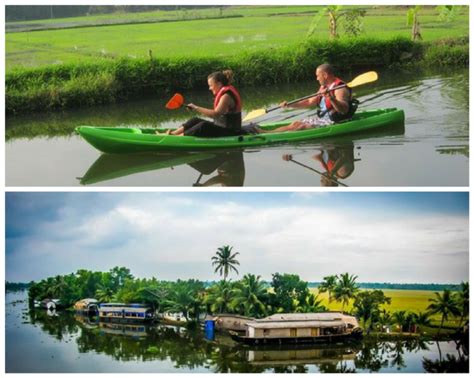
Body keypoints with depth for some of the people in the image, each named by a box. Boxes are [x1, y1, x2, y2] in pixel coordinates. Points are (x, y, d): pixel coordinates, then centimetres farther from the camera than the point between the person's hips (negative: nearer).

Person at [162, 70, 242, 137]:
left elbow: (215, 114, -31)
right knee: (195, 120, 5)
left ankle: (176, 137, -29)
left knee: (204, 126, -30)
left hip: (229, 131, -10)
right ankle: (172, 133, -3)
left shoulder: (226, 96, -19)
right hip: (222, 127, 10)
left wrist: (197, 108, -28)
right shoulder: (223, 93, 13)